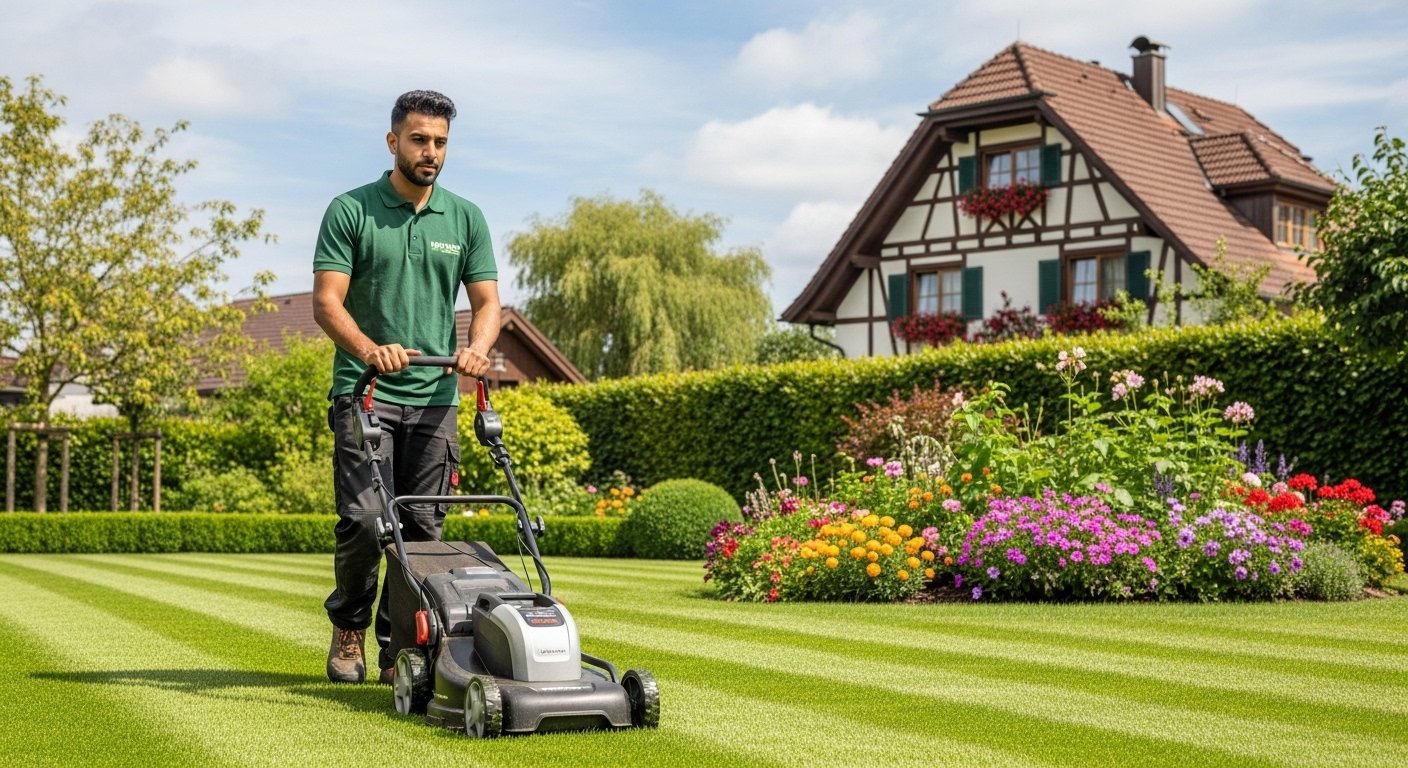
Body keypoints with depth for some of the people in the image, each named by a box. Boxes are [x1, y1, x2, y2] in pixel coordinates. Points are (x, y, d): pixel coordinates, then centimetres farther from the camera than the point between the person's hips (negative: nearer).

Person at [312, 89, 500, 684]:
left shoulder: (466, 218, 10)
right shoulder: (350, 211, 0)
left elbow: (487, 301, 8)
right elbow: (327, 302, -7)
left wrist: (477, 347, -14)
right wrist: (370, 349, -26)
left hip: (434, 396, 3)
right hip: (364, 391, -3)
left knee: (423, 529, 2)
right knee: (365, 516, -12)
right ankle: (348, 627, 12)